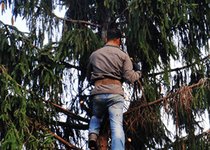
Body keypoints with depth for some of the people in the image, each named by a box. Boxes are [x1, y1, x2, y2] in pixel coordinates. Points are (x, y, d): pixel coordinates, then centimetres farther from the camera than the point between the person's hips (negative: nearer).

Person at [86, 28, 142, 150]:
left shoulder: (94, 55, 16)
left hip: (98, 92, 3)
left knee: (95, 117, 28)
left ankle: (93, 135, 3)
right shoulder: (123, 55, 6)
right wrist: (139, 72, 19)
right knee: (117, 125, -6)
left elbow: (89, 77, 23)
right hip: (115, 93, -3)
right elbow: (129, 77, 0)